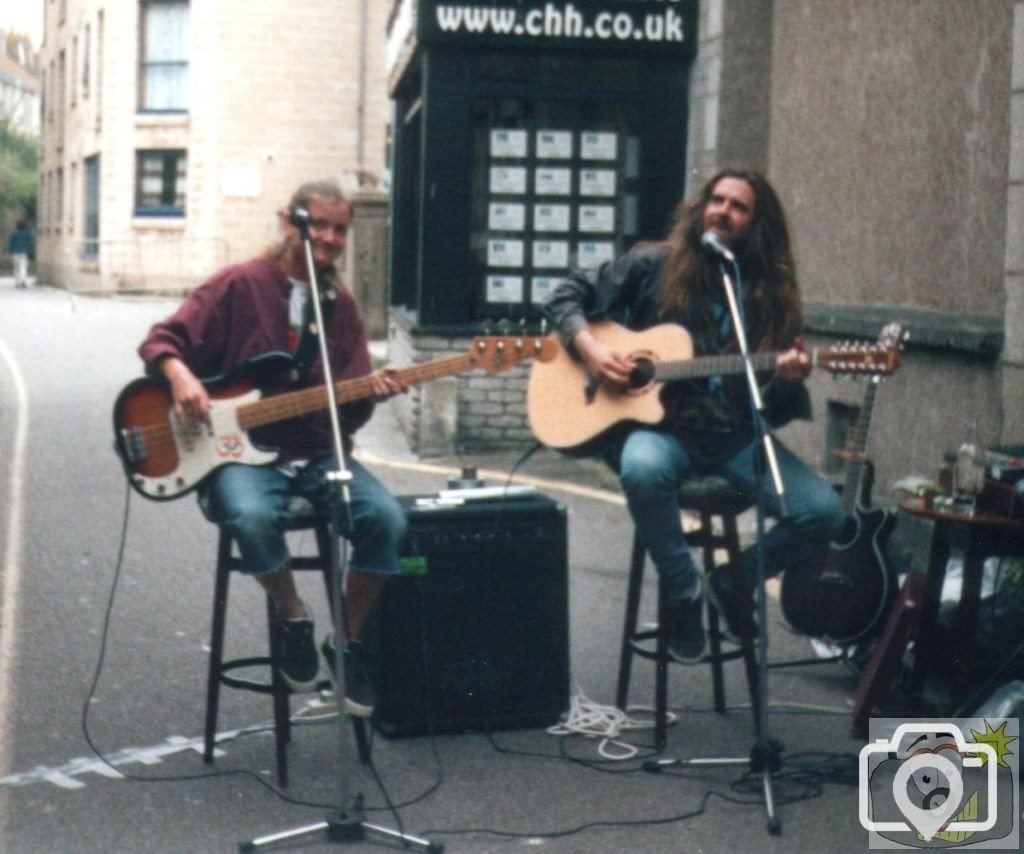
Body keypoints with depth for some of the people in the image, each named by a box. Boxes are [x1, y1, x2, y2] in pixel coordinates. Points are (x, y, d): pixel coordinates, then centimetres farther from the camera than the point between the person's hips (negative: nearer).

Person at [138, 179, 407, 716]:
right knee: (253, 517, -38)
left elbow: (348, 411, 10)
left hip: (316, 453, 4)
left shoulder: (340, 306, 12)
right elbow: (161, 341, 0)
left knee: (386, 520, -23)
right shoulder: (241, 285, -2)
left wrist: (370, 393, -13)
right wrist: (181, 376, -21)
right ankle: (294, 622, -9)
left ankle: (350, 643, -1)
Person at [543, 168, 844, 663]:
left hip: (736, 438, 3)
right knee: (643, 469, -40)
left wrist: (787, 383, -17)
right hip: (657, 423, -2)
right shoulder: (654, 266, 3)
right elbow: (565, 296, 8)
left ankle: (736, 581, 11)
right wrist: (588, 347, -10)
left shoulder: (771, 294, 7)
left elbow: (774, 413, 6)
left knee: (823, 512, -19)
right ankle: (684, 592, -14)